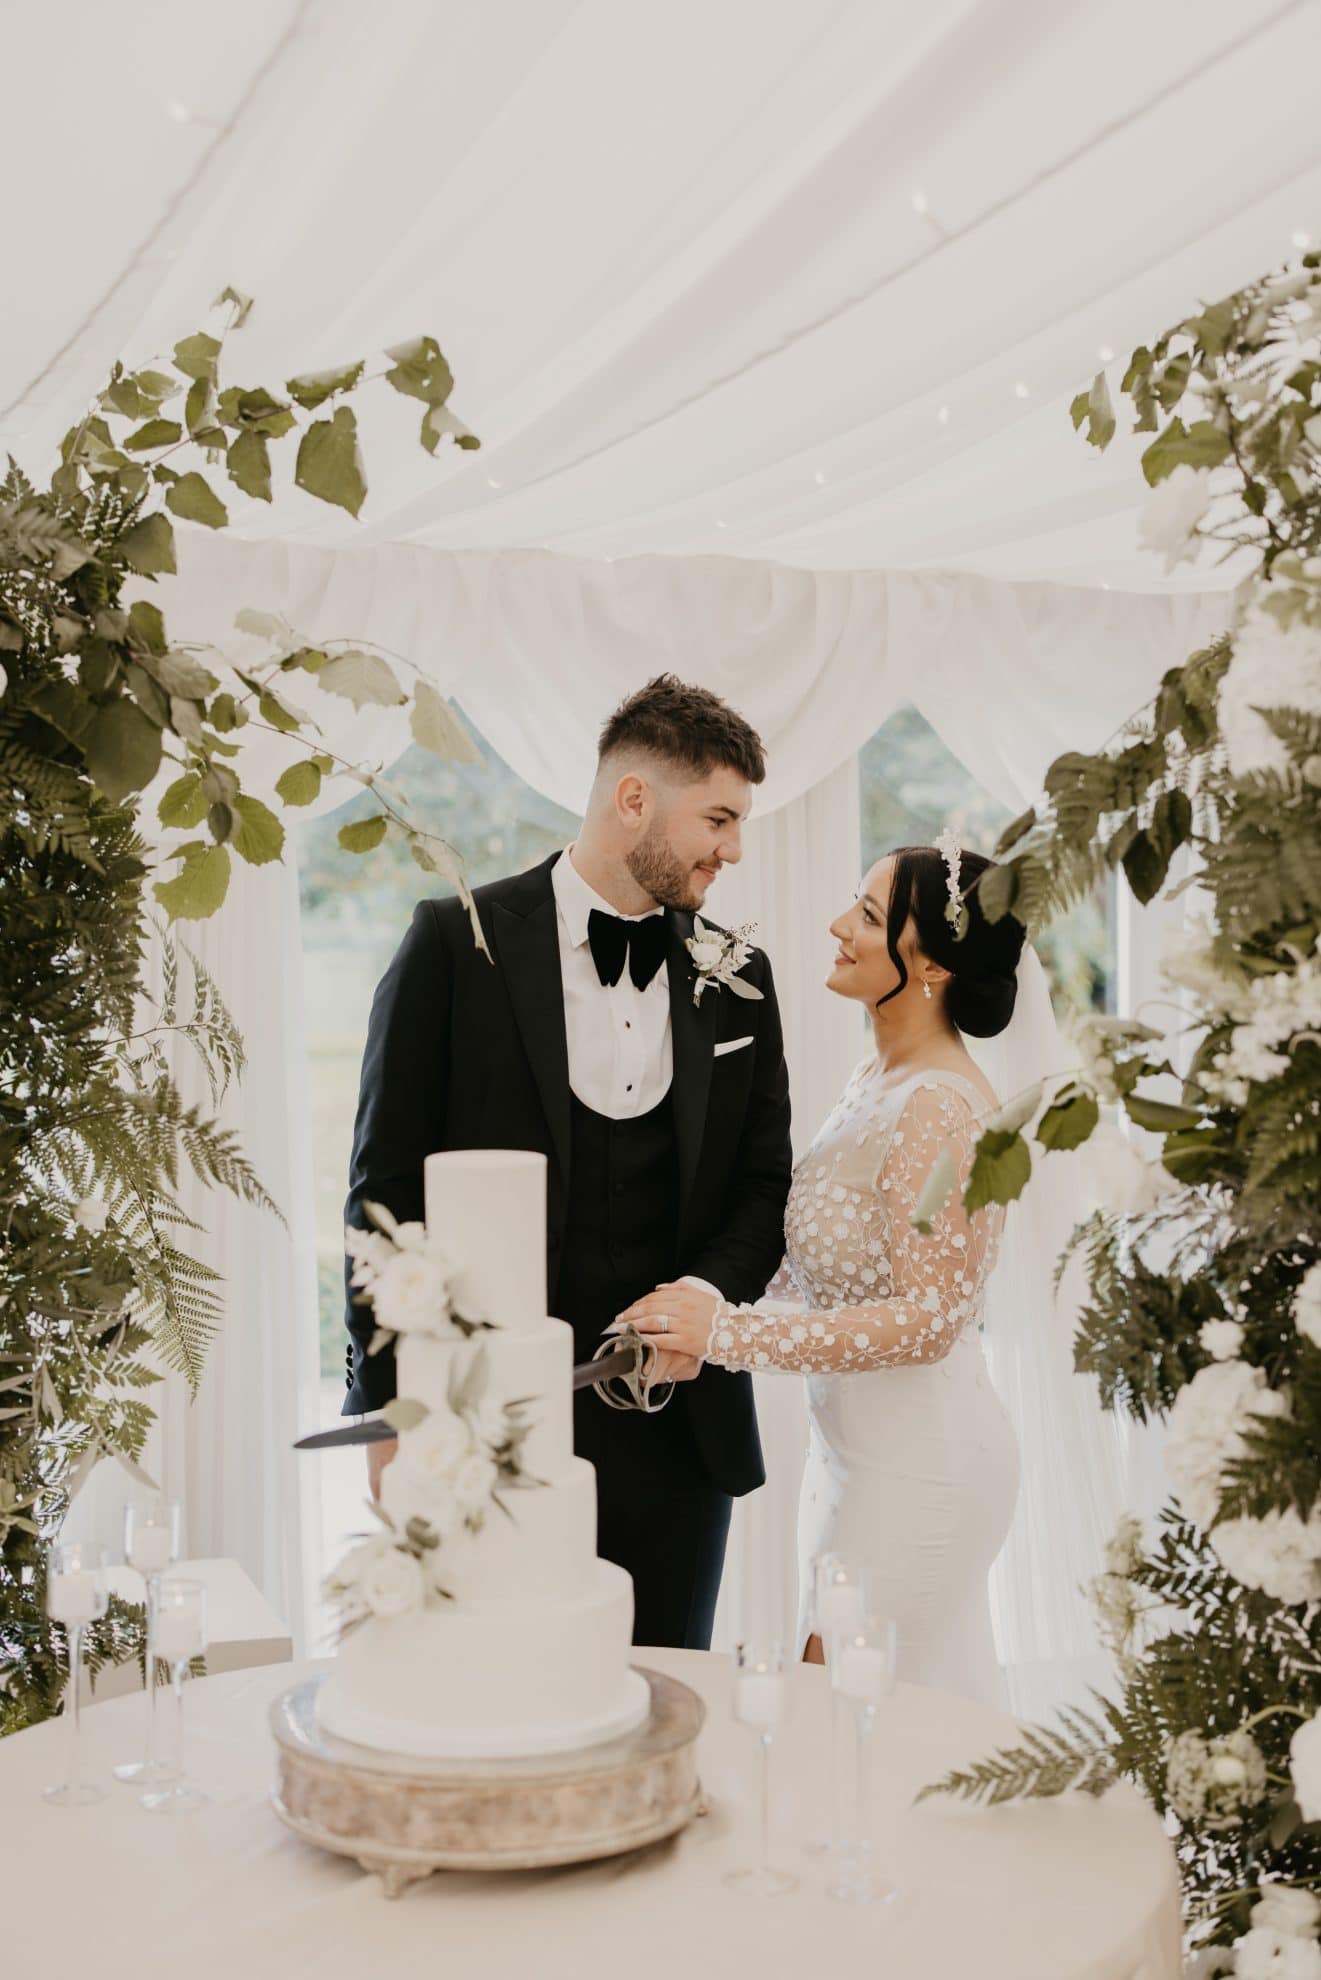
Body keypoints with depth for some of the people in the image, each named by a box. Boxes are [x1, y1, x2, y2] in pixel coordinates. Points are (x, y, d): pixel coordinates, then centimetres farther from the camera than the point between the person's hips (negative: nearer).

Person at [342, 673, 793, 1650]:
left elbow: (765, 1184, 13)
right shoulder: (458, 942, -3)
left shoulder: (739, 976, 9)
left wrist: (706, 1295, -8)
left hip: (673, 1419, 4)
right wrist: (392, 1407, -7)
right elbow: (389, 1184, -3)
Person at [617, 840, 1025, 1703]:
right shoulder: (876, 1079, 7)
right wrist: (704, 1305, 3)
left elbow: (930, 1317, -26)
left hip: (918, 1462, -9)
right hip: (854, 1444, 9)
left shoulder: (944, 1110, -22)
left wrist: (729, 1331, -27)